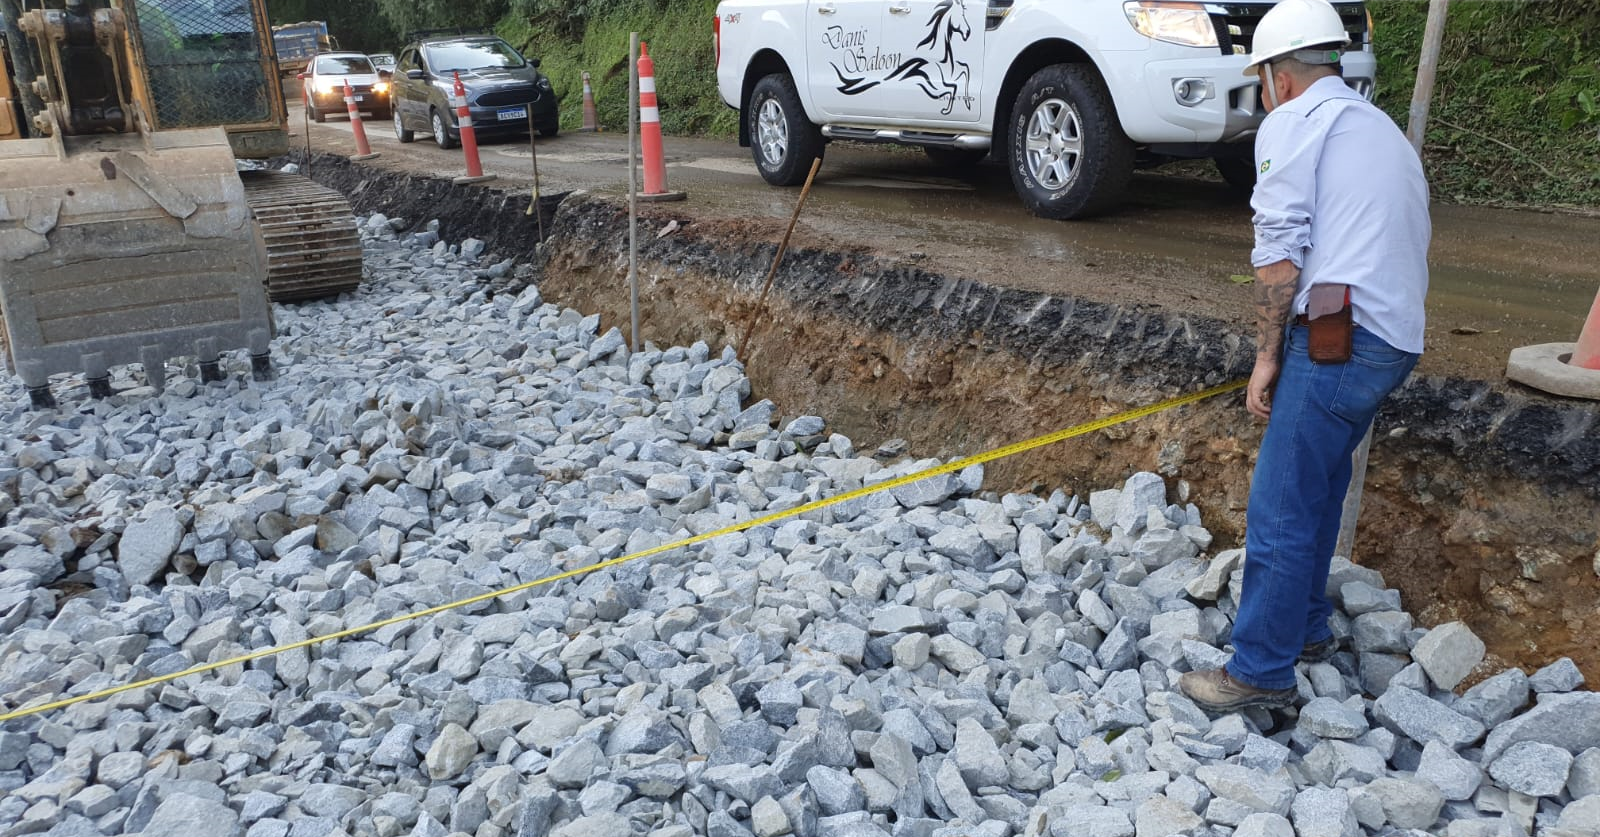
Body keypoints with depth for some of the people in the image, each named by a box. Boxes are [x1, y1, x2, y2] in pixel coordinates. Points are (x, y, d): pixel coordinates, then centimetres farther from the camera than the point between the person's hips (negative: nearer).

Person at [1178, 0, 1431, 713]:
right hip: (1397, 340, 10)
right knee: (1317, 490, 21)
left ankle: (1260, 673, 1)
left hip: (1335, 338, -10)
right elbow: (1411, 241, 25)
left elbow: (1280, 251, -11)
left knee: (1281, 512, -5)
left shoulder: (1293, 123, -1)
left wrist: (1266, 355, -6)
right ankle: (1306, 627, 33)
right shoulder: (1384, 130, 26)